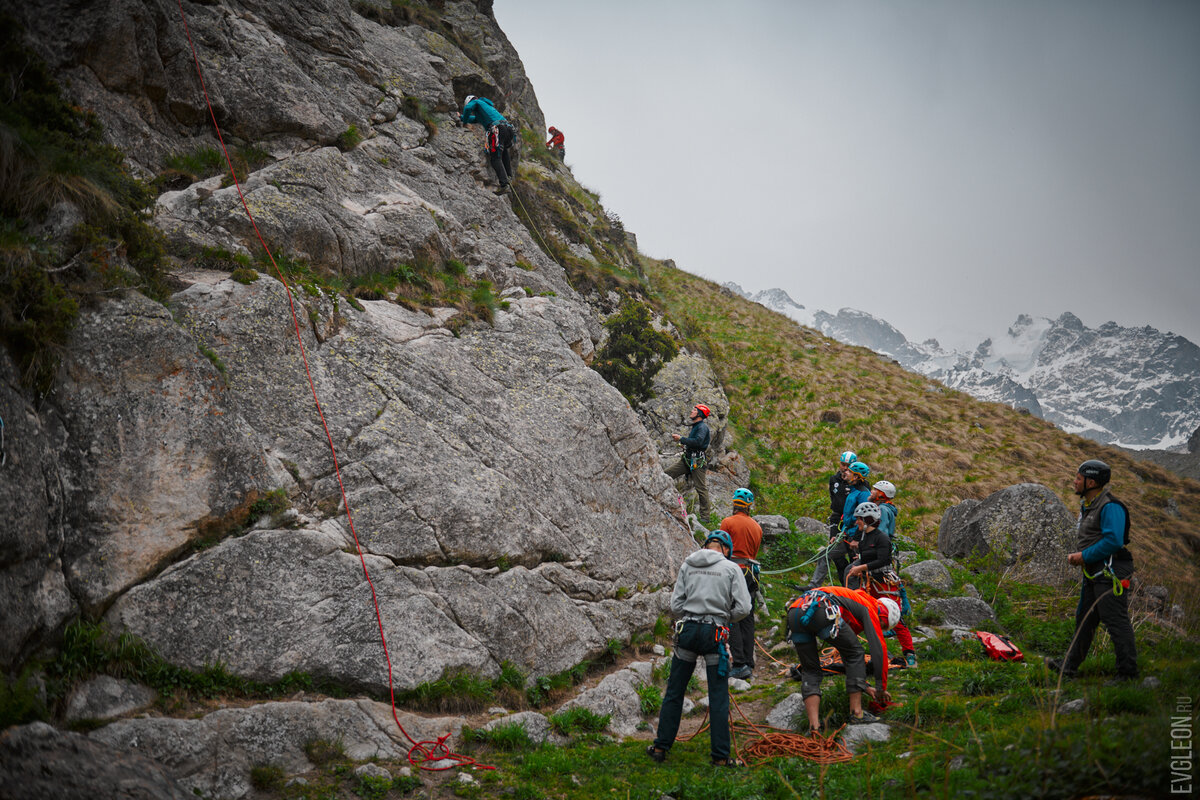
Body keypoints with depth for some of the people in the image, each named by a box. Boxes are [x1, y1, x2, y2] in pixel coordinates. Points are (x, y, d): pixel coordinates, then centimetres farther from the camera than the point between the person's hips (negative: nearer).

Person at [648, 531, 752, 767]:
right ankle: (720, 756, 7)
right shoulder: (731, 568, 0)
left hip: (686, 631, 2)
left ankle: (660, 747, 17)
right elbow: (743, 608, -6)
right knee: (718, 697, 5)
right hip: (714, 635, -2)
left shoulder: (687, 566, 7)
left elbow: (675, 605, 4)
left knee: (674, 692, 12)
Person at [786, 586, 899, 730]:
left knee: (810, 672, 17)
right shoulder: (869, 610, 18)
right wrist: (881, 689, 23)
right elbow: (878, 649, 13)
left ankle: (814, 726, 1)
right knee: (854, 653, 13)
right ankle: (856, 713, 13)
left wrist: (865, 687, 50)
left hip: (794, 613, 8)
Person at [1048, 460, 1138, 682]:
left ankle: (1128, 671, 0)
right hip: (1094, 572, 11)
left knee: (1115, 621, -7)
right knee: (1084, 619, 15)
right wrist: (1076, 556, 9)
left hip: (1110, 572, -11)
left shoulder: (1110, 507, -16)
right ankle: (1070, 666, 23)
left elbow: (1113, 541, -25)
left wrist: (1084, 556, -17)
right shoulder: (1087, 506, 16)